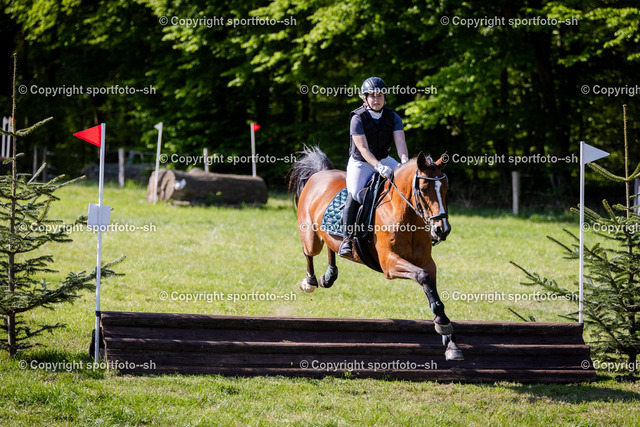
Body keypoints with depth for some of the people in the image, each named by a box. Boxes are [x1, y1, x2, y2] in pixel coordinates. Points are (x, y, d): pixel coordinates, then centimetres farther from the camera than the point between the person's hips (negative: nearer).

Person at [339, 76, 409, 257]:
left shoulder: (393, 117, -2)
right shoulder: (358, 118, -14)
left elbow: (400, 141, -14)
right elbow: (363, 148, -22)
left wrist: (404, 160, -35)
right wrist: (378, 166, -37)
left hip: (384, 160, 5)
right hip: (360, 163, -5)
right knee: (354, 195, -27)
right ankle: (347, 237, -21)